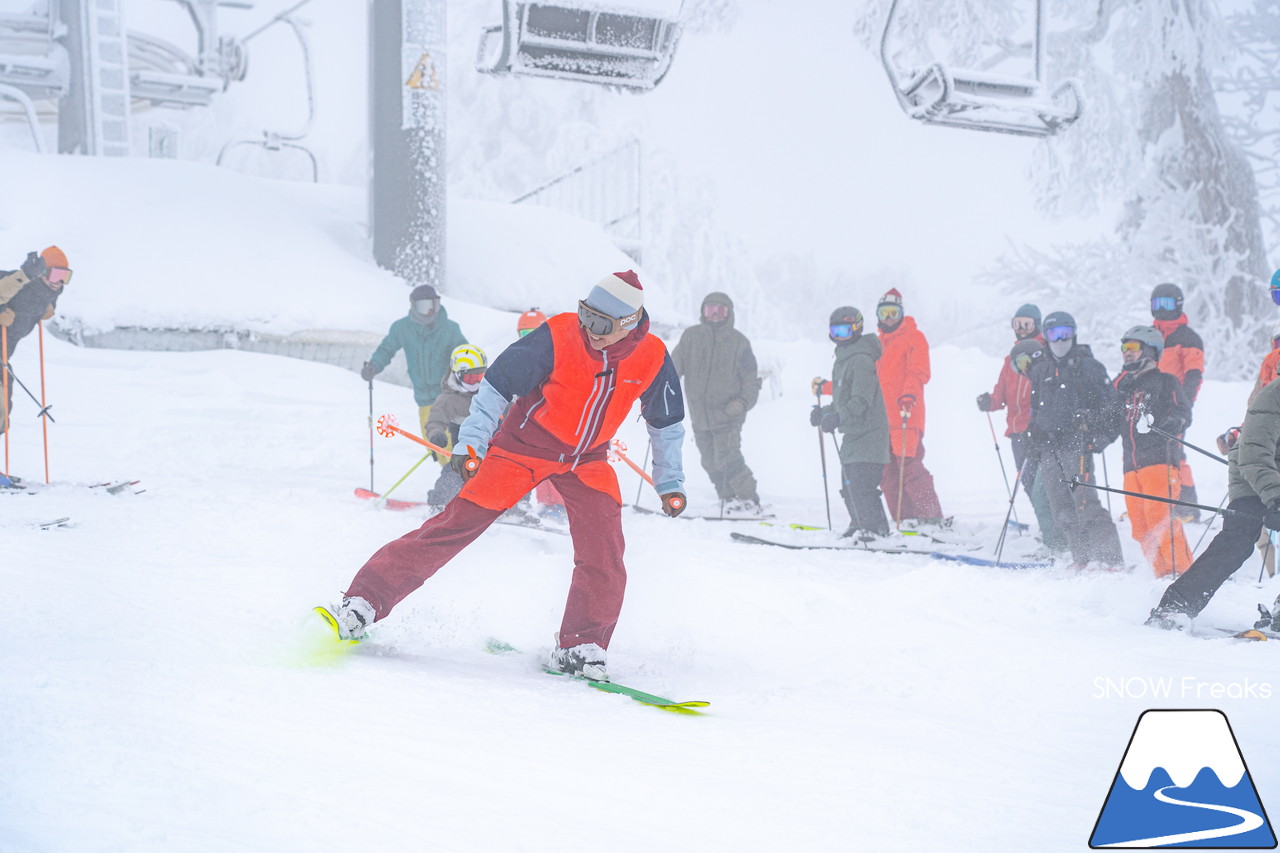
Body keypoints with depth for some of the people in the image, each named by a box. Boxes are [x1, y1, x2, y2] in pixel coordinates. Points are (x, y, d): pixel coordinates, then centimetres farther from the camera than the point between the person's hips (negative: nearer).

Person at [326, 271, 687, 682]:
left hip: (587, 460, 3)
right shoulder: (557, 337, -22)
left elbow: (667, 423, 6)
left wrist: (670, 483, 10)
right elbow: (498, 383, -13)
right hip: (523, 446, -3)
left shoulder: (653, 359, -12)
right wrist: (471, 443, -20)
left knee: (604, 551, -16)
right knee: (458, 524, -11)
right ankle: (364, 602, -9)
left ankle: (580, 648, -1)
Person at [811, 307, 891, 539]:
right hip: (853, 433, 10)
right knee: (849, 484, 14)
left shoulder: (861, 360, -14)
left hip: (867, 431, -10)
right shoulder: (842, 360, 18)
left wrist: (837, 418, -31)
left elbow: (861, 400, -22)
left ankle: (872, 527, -12)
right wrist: (824, 413, 17)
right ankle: (859, 525, 23)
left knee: (858, 483, -15)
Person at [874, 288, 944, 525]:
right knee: (887, 472, 3)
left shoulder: (913, 337, 3)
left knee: (909, 467, -15)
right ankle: (904, 520, 8)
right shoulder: (879, 343, 23)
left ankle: (931, 517, -12)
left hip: (906, 416, -7)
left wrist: (909, 394, -28)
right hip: (882, 417, 7)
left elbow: (919, 372, -10)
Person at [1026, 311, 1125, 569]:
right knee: (1062, 509, 1)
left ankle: (1110, 558, -15)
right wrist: (1034, 442, 22)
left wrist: (1101, 435, -11)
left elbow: (1108, 402, 0)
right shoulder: (1041, 369, 20)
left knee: (1084, 502, -15)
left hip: (1076, 443, -6)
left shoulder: (1088, 366, 3)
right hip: (1048, 446, 6)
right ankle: (1082, 559, 8)